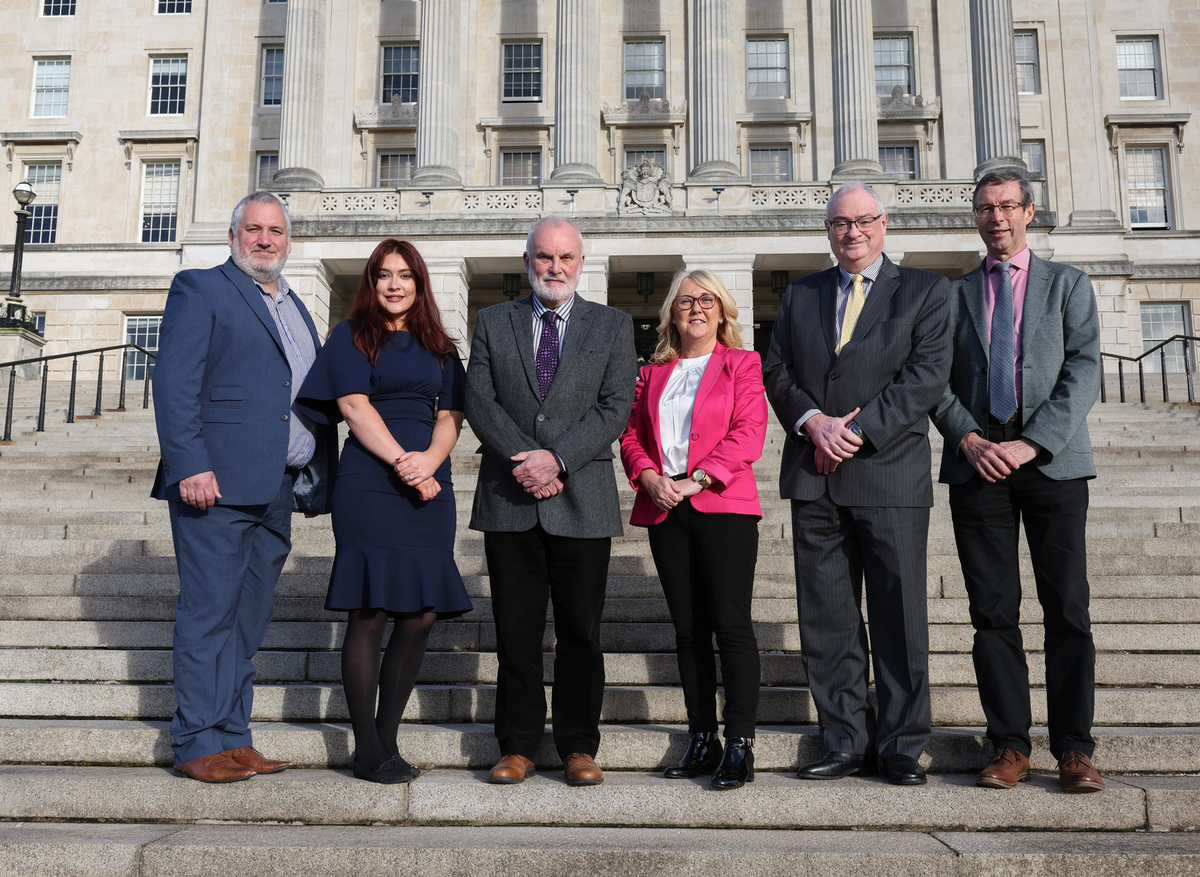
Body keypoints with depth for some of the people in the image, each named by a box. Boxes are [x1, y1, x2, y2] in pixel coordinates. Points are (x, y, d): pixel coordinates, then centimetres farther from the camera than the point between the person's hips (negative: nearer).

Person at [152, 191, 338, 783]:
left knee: (248, 619, 10)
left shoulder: (296, 309, 23)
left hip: (277, 490, 7)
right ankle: (198, 744, 4)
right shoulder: (199, 290, 2)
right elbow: (174, 383, -9)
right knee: (209, 613, -4)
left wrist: (318, 482, 14)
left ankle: (233, 739, 17)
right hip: (216, 485, -7)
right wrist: (191, 465, -19)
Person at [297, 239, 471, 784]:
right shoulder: (351, 336, 8)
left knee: (421, 615, 0)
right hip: (369, 486, -4)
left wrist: (429, 462, -8)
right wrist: (403, 463, -11)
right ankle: (366, 752, 3)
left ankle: (387, 740, 13)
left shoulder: (439, 348, 19)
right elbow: (355, 407, -3)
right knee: (369, 615, -5)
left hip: (430, 488, 5)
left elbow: (450, 416, 11)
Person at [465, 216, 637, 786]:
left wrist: (557, 459, -13)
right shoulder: (493, 323, 12)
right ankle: (518, 746, 17)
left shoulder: (613, 326, 10)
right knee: (515, 631, 6)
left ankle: (578, 746, 17)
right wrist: (526, 460, -12)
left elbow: (616, 407, -1)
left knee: (581, 631, 4)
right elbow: (479, 400, 1)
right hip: (509, 501, 1)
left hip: (582, 500, -1)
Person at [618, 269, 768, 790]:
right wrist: (650, 478, -5)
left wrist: (696, 479, -14)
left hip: (723, 507, -4)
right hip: (665, 509, 4)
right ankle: (702, 740, 13)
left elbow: (748, 434, -4)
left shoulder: (742, 365, 7)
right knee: (688, 629, 6)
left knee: (731, 624, -8)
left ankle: (740, 746, -4)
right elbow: (632, 435, 15)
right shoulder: (653, 374, 20)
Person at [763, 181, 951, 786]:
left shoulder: (925, 291, 6)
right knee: (826, 620, 5)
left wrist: (857, 432, -13)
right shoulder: (801, 294, 17)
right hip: (814, 477, 4)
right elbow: (776, 370, 10)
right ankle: (846, 743, 15)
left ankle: (903, 747, 13)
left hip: (890, 472, -3)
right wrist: (812, 421, -9)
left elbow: (928, 374, -5)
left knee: (899, 617, 1)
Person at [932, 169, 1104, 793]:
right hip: (979, 462, 1)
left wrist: (1030, 443, -13)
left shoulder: (1068, 285, 12)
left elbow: (1083, 371, 0)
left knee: (1067, 607, -2)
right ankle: (1010, 746, 8)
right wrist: (969, 439, -10)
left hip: (1053, 460, -1)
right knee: (993, 611, 1)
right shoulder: (955, 294, 16)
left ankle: (1073, 747, 7)